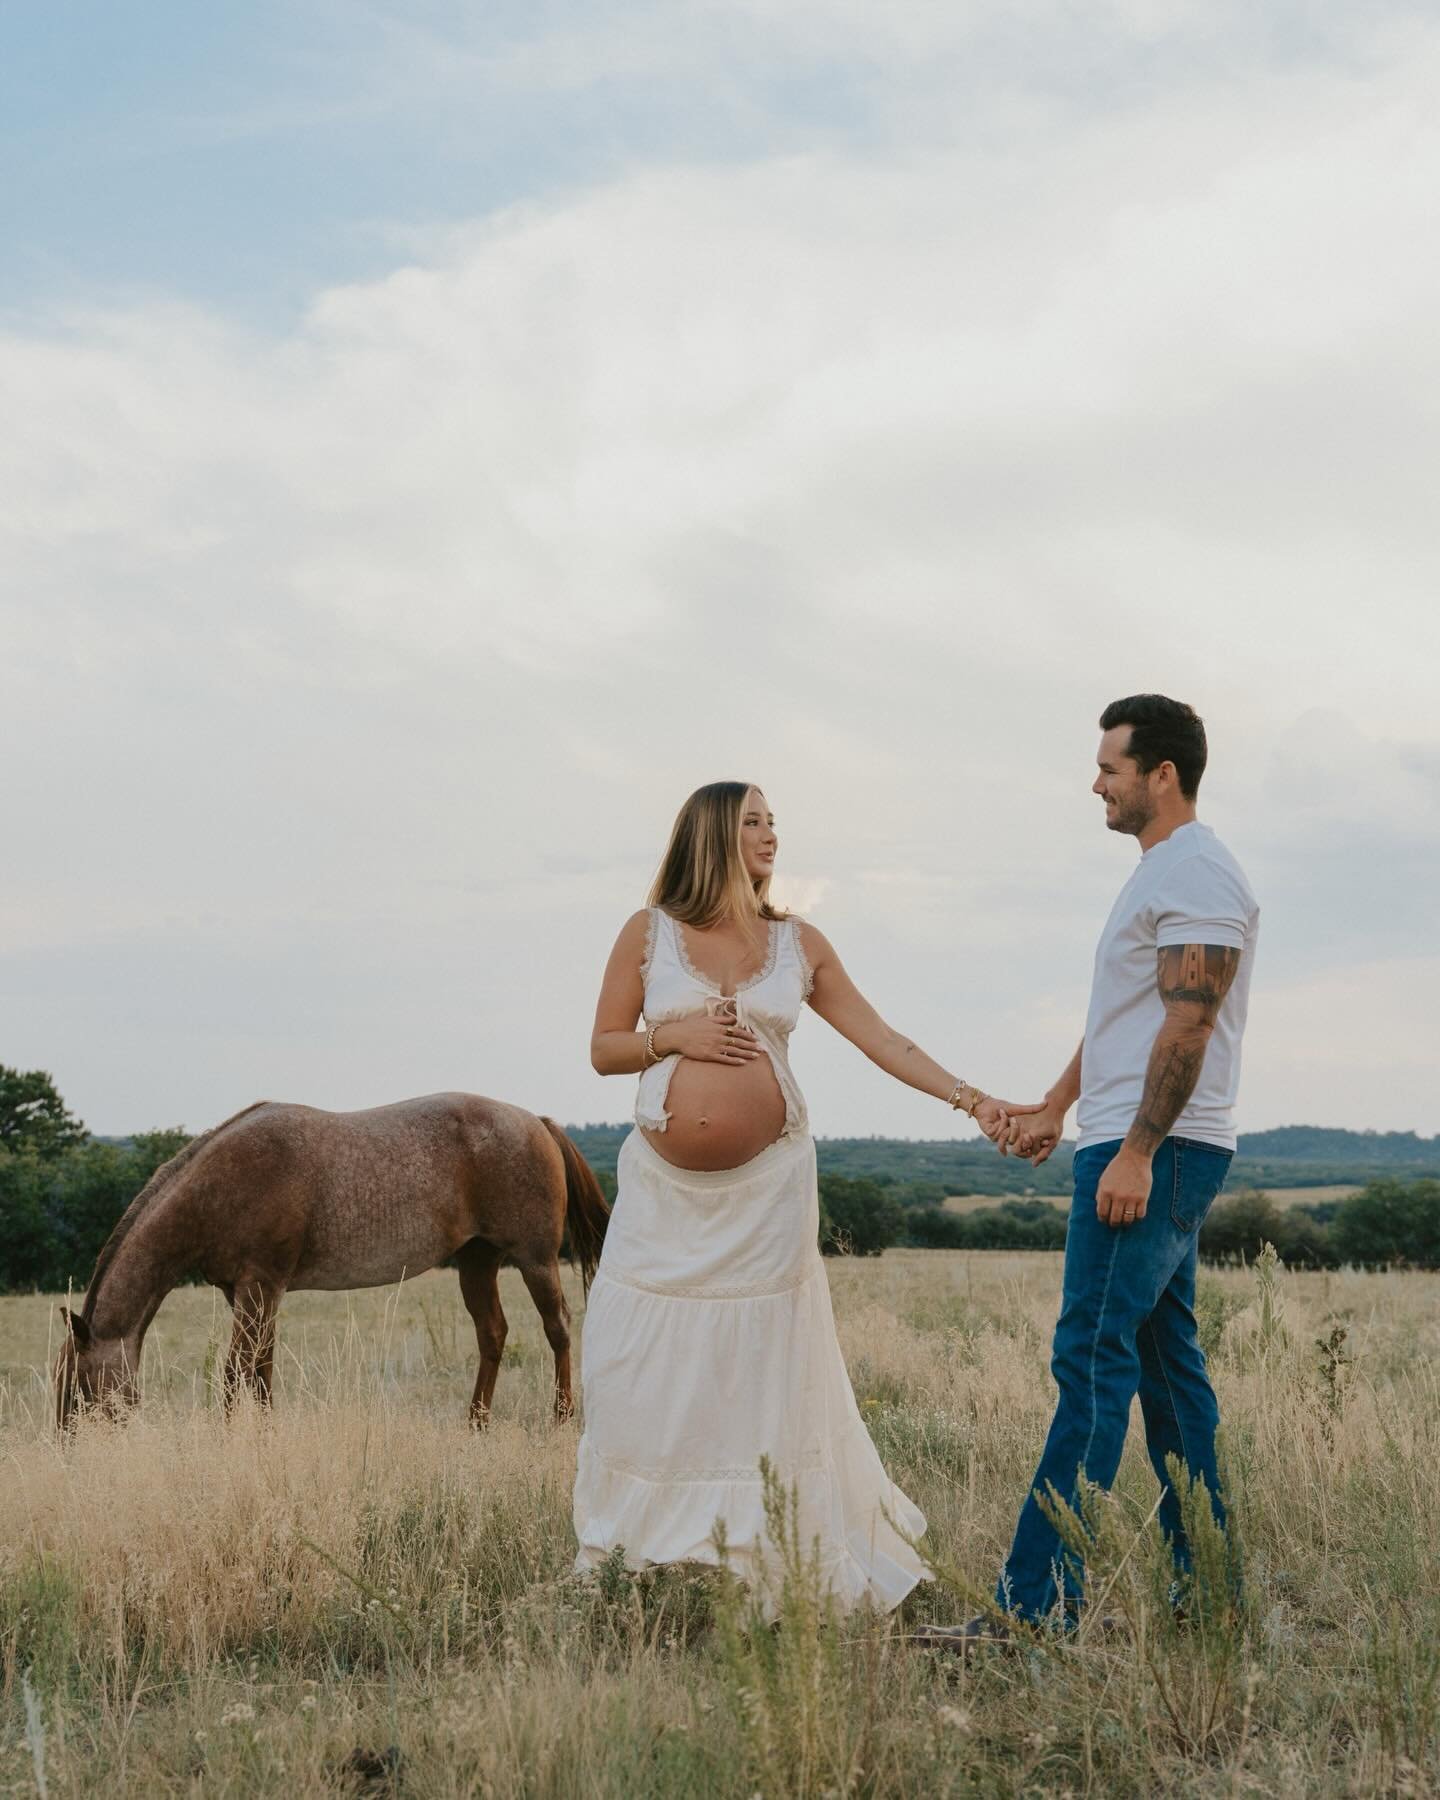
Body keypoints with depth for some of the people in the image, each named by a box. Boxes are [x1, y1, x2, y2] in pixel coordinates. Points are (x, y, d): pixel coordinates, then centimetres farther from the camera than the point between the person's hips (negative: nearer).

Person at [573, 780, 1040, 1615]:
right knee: (646, 1365, 0)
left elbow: (881, 1038, 5)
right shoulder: (649, 933, 4)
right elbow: (603, 1049, 7)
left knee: (762, 1366, 2)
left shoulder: (799, 943, 7)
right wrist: (673, 1037, -11)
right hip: (664, 1186, -1)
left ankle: (760, 1560, 11)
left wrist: (970, 1097, -4)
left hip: (767, 1185, 1)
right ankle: (639, 1554, 12)